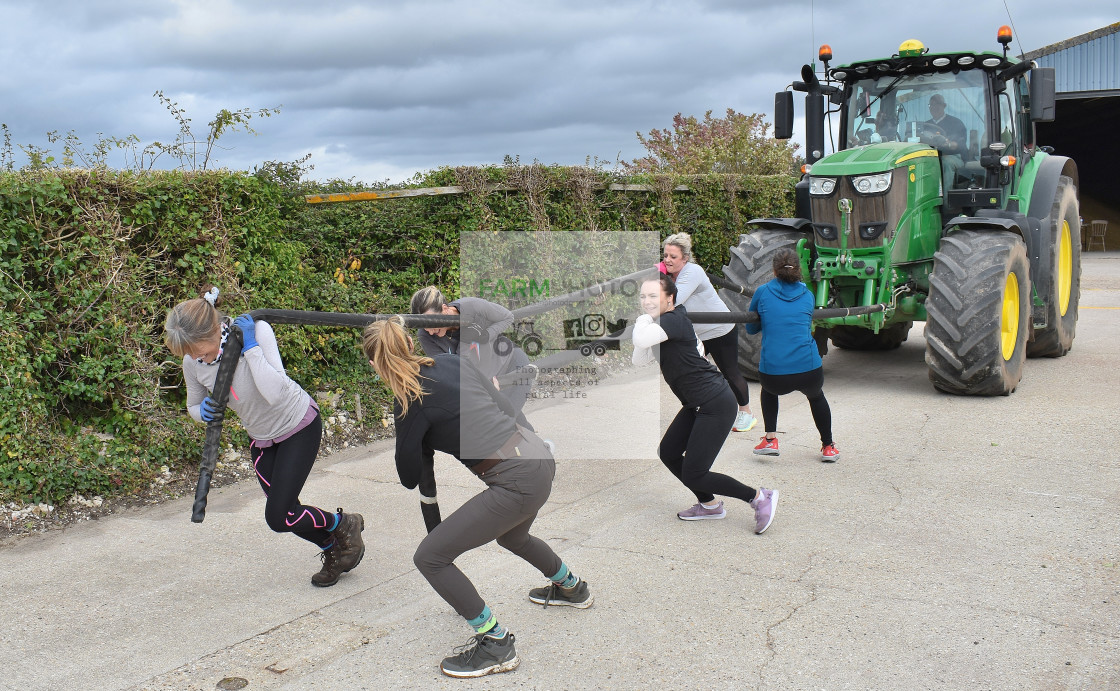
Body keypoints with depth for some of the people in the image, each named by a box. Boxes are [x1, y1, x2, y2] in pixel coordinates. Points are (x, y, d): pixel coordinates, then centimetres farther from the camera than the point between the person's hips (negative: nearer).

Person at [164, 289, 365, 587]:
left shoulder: (254, 330, -31)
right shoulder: (192, 363, -16)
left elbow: (275, 393, -42)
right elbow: (193, 407, 2)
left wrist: (251, 347, -40)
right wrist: (203, 411, -21)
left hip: (299, 426, -6)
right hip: (261, 438, 6)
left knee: (279, 517, -10)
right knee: (285, 513, 11)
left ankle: (345, 524, 17)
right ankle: (333, 549, 40)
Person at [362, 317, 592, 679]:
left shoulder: (410, 402, -11)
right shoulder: (452, 361, 7)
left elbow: (408, 477, 1)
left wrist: (428, 445, 18)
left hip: (517, 480, -9)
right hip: (538, 455, 9)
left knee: (430, 556, -1)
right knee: (512, 536, 38)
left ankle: (495, 644, 6)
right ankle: (572, 588, 61)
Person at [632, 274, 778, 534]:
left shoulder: (675, 320, -17)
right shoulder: (659, 326, 13)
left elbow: (641, 340, -33)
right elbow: (640, 360, 7)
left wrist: (643, 321, -12)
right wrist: (643, 322, -5)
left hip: (716, 405, -10)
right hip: (697, 405, 10)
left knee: (693, 475, -8)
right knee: (668, 453, 14)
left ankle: (759, 497, 6)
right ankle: (709, 505, 28)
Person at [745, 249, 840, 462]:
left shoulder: (763, 292, 6)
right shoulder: (807, 295, 11)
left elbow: (751, 328, 18)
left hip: (773, 375, -1)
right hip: (809, 371, 1)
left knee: (769, 389, 36)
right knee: (816, 396, 36)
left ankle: (770, 439, 24)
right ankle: (828, 447, 39)